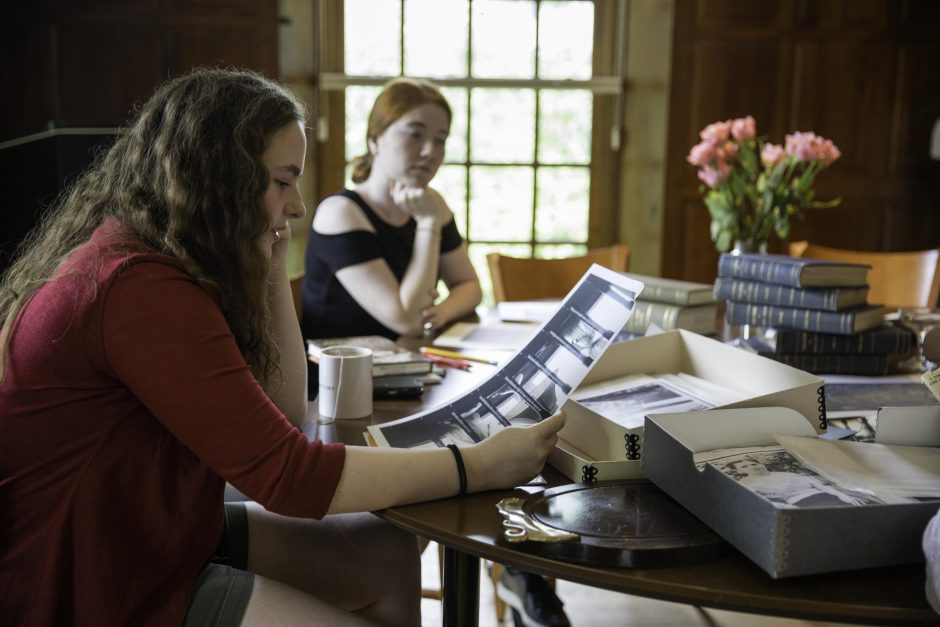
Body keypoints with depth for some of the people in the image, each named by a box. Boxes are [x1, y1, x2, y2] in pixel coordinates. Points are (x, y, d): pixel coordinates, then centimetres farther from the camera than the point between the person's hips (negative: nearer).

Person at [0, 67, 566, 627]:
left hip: (154, 537, 9)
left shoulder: (157, 264, 3)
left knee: (388, 556, 7)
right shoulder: (138, 288, -26)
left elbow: (283, 413, 6)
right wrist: (480, 466, -19)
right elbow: (290, 475, -26)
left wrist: (270, 269, -3)